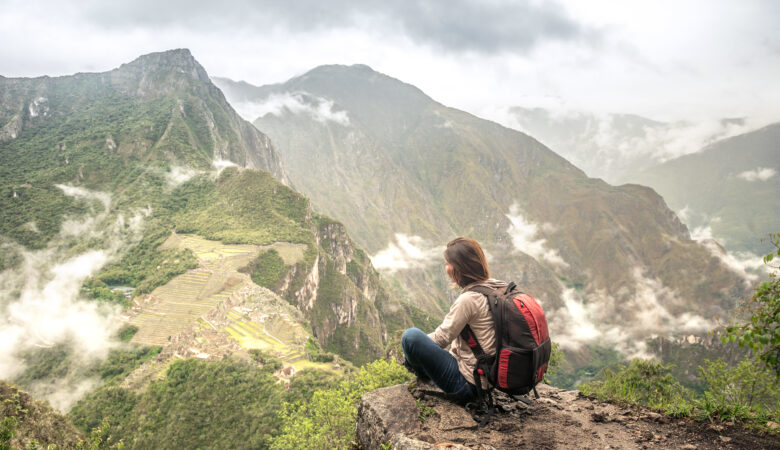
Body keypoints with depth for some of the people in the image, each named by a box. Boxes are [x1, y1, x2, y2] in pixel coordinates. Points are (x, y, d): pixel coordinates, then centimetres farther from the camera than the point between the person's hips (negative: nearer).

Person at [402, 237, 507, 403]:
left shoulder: (468, 299, -24)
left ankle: (423, 374, 13)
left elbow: (442, 337, -12)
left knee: (411, 336, -13)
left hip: (468, 385, -10)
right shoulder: (496, 288, 2)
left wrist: (410, 348, 4)